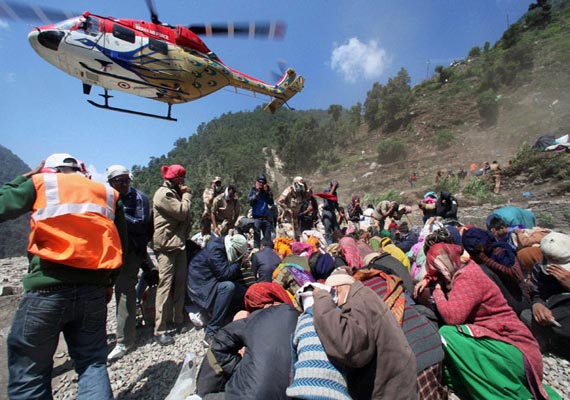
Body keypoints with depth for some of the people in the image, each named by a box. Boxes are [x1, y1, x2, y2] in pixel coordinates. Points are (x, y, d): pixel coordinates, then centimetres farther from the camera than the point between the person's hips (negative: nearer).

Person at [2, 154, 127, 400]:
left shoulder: (42, 182, 6)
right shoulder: (108, 193, 14)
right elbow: (120, 244, 12)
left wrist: (25, 178, 21)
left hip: (47, 289, -3)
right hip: (94, 291, 3)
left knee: (29, 375, 12)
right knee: (93, 364, 15)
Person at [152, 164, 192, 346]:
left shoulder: (174, 193, 19)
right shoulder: (164, 194, -11)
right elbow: (182, 212, -18)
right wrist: (187, 195, -7)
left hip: (179, 243, 9)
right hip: (166, 245, -9)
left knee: (180, 282, 12)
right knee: (166, 284, -6)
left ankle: (178, 320, 24)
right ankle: (160, 330, 3)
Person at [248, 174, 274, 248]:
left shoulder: (268, 190, 9)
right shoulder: (253, 190, 4)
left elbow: (271, 203, 1)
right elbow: (251, 203, -8)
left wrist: (267, 192, -7)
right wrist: (257, 193, -12)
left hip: (266, 217, 2)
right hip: (256, 217, -2)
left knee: (268, 238, 7)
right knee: (257, 237, -3)